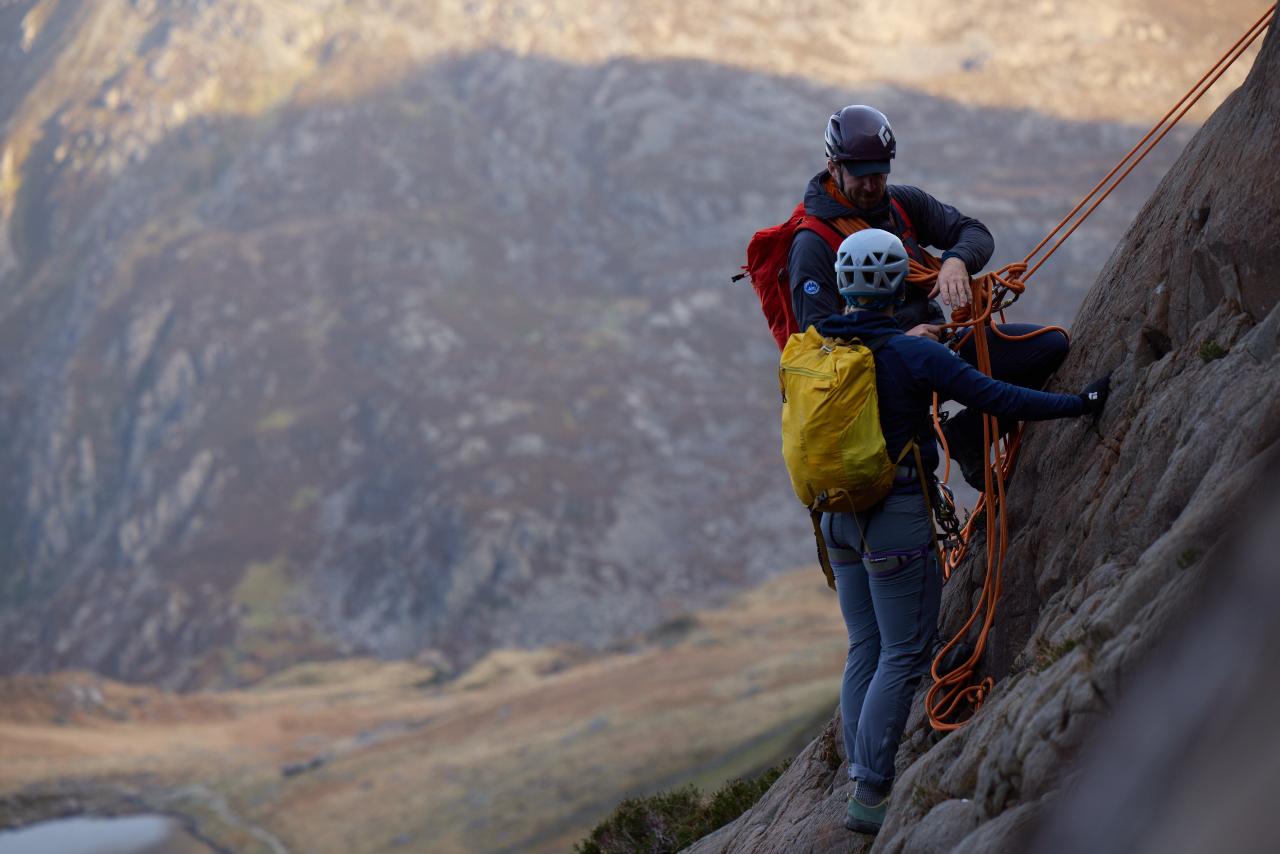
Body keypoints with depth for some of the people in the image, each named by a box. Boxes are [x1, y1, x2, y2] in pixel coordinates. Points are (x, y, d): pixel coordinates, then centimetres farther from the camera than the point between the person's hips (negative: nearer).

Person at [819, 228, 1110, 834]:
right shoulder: (912, 353, -16)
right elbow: (994, 397, -16)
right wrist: (1079, 405, -8)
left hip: (841, 516, 7)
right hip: (898, 517, -7)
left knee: (865, 650, 15)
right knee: (904, 655, -2)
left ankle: (862, 783, 14)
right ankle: (870, 796, -5)